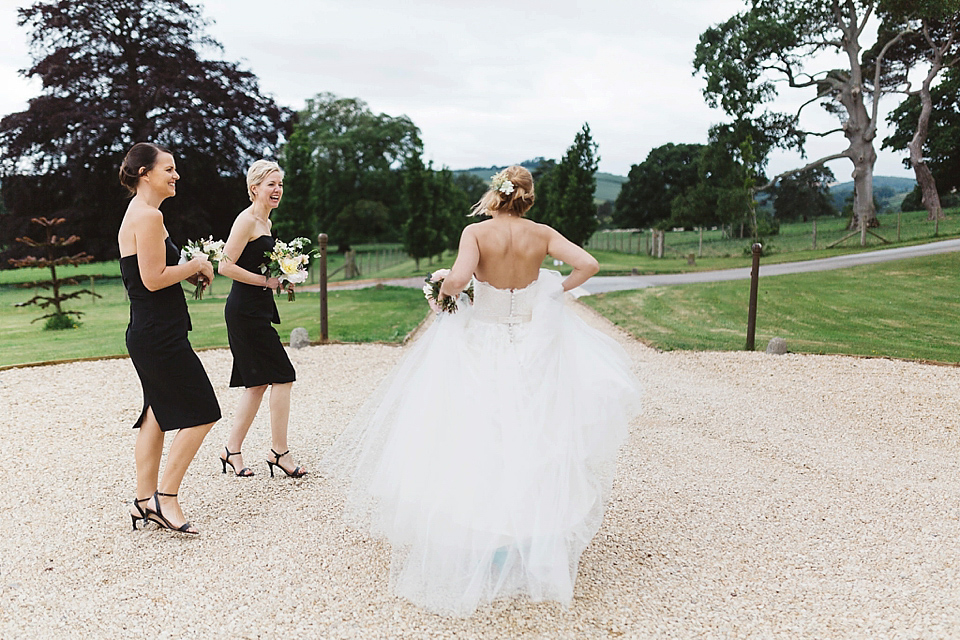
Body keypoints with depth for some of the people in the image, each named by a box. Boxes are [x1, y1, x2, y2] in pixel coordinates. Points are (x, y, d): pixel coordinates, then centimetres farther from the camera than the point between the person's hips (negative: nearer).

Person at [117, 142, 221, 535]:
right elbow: (153, 279, -21)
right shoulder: (149, 216, -16)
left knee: (158, 414, 15)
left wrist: (188, 273, 12)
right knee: (201, 413, -4)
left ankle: (144, 501, 22)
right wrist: (195, 266, -8)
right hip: (160, 335, -11)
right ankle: (165, 498, 3)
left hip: (147, 334, 11)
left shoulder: (137, 214, 17)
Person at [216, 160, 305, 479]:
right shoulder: (247, 220, -12)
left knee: (258, 383, 11)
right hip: (246, 311, -10)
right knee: (283, 376, -7)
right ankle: (280, 452, 3)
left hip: (257, 311, 10)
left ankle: (232, 450, 19)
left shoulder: (265, 221, 17)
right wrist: (266, 281, -15)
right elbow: (226, 266, -18)